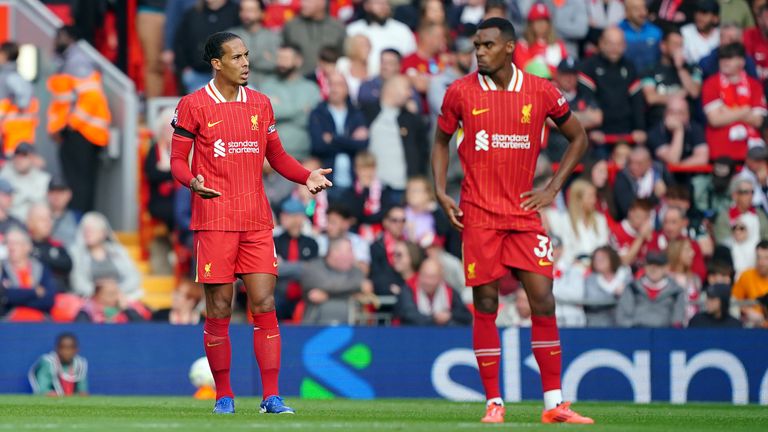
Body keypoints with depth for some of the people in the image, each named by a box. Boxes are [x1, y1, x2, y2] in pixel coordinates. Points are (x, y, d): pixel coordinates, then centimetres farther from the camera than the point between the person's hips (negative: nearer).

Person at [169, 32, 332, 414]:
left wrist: (306, 176, 1)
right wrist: (193, 181, -22)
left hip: (256, 221, 3)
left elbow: (276, 156, 19)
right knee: (219, 309, 0)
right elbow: (177, 160, 0)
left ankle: (271, 397, -3)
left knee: (264, 303, -3)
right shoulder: (193, 106, -1)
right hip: (214, 221, -3)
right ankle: (223, 396, 10)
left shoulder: (260, 104, 11)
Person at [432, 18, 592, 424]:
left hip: (524, 211, 1)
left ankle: (554, 403, 2)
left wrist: (552, 188, 3)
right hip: (478, 215, -1)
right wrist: (441, 192, 2)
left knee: (543, 302, -4)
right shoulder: (460, 92, 0)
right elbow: (441, 141, 15)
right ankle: (493, 402, 5)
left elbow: (578, 138, 12)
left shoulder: (540, 92, 0)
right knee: (485, 306, -2)